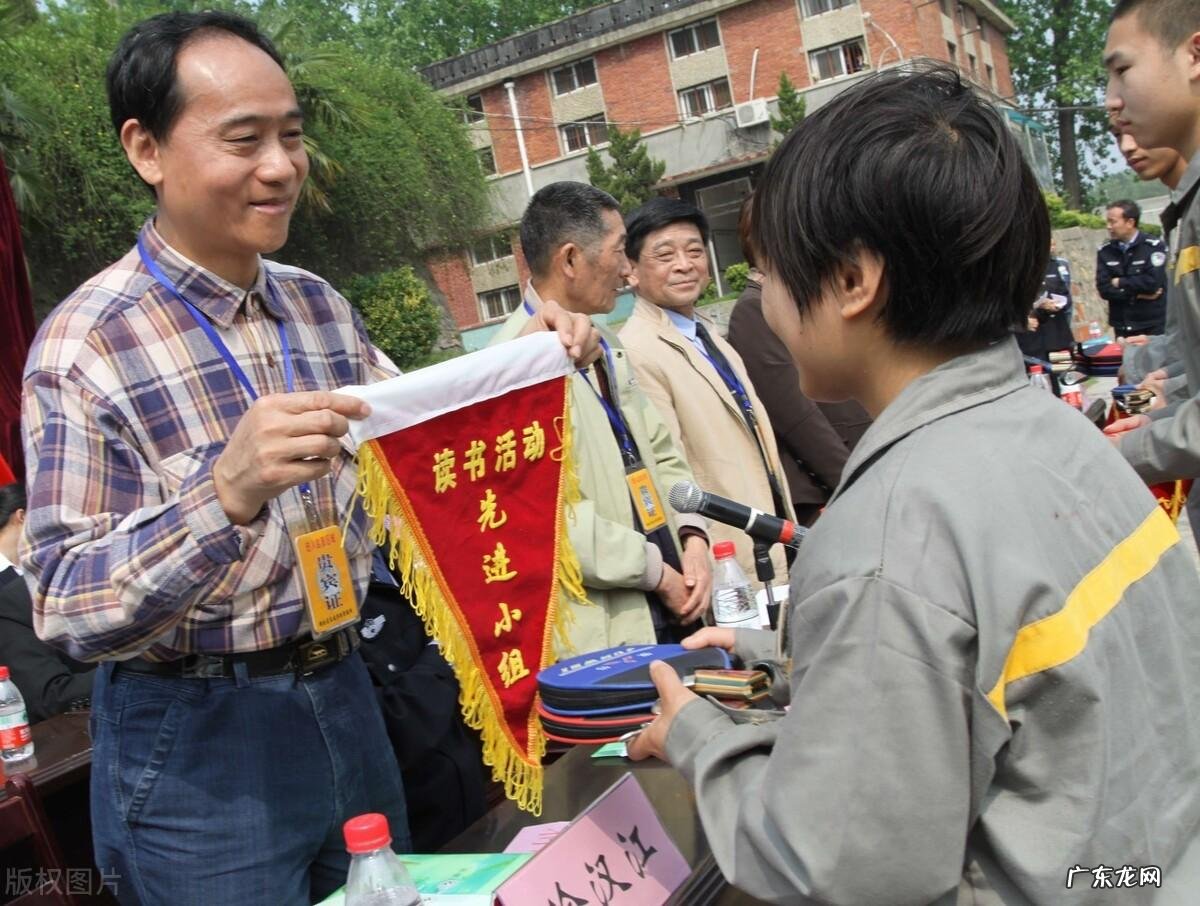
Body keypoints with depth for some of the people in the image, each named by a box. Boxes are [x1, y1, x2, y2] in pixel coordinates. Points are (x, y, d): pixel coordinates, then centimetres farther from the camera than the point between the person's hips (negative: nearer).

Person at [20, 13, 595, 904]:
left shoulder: (321, 306, 2)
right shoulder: (85, 344, -16)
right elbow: (68, 610, -20)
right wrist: (227, 494, -36)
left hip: (343, 696, 6)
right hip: (196, 741, -6)